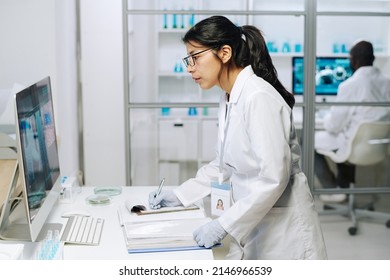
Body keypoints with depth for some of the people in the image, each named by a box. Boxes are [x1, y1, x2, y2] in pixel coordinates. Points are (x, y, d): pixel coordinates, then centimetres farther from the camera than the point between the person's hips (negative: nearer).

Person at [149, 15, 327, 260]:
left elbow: (273, 178, -24)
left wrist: (223, 225, -23)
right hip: (253, 220, 8)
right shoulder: (229, 100, 7)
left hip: (282, 228, -8)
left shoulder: (259, 97, -20)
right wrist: (180, 195, 11)